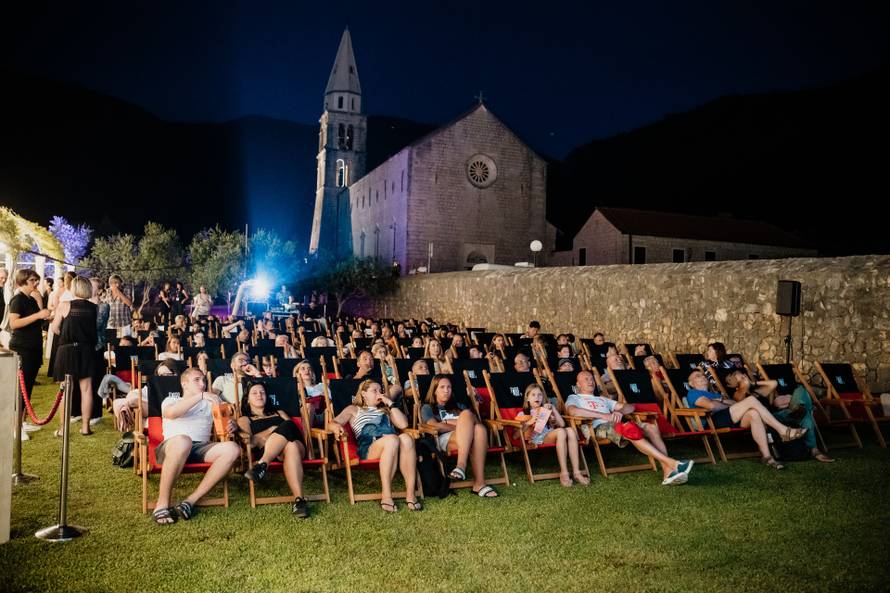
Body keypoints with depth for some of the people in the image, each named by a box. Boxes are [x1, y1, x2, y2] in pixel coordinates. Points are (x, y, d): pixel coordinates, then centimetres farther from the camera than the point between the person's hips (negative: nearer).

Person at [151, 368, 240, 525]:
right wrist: (201, 396, -13)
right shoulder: (171, 400, 18)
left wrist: (232, 426, -7)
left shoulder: (210, 403, 29)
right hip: (172, 448, -4)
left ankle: (191, 500, -27)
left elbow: (227, 421, 19)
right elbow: (170, 413, -8)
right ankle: (162, 504, -28)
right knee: (182, 440, -41)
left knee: (232, 449, -27)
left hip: (201, 449, 4)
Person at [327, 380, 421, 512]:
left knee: (406, 438, -35)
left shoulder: (385, 410, 38)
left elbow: (403, 424, 21)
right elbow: (331, 424, 13)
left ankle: (411, 494, -36)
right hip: (368, 448, -3)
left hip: (392, 443, 3)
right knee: (392, 439, -39)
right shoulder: (353, 409, 29)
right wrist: (336, 427, -11)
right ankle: (386, 495, -38)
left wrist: (390, 404, 19)